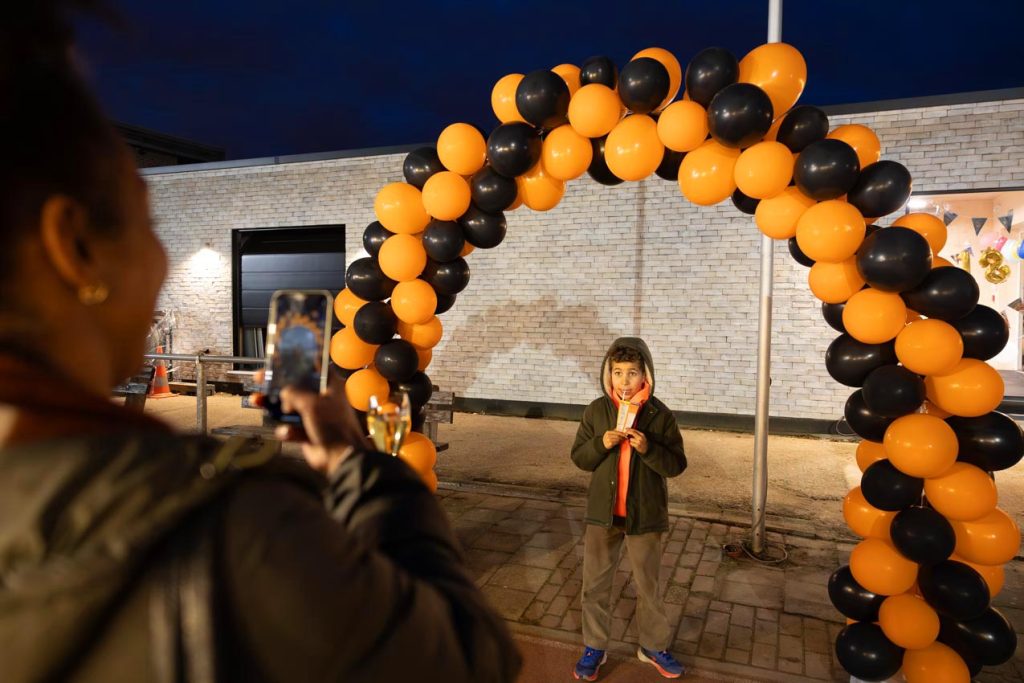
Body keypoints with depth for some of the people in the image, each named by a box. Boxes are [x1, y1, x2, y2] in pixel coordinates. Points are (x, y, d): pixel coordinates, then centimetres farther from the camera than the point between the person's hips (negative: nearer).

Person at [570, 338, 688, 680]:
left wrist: (648, 449, -25)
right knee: (595, 583, 11)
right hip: (602, 512, 1)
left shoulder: (660, 415, -8)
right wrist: (601, 443, -19)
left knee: (648, 585, 16)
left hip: (645, 515, -1)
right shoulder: (596, 410, -4)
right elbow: (579, 457, 0)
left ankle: (653, 646, 36)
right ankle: (594, 648, 29)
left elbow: (676, 465, -7)